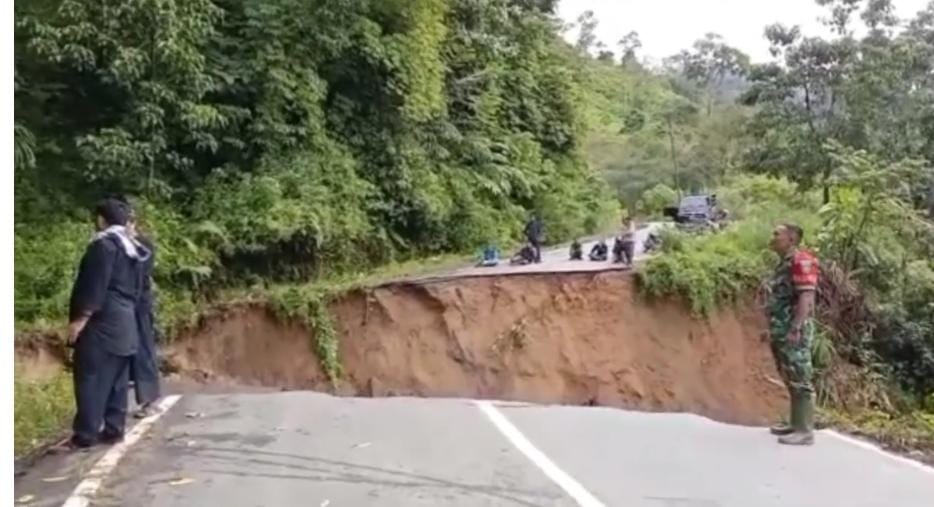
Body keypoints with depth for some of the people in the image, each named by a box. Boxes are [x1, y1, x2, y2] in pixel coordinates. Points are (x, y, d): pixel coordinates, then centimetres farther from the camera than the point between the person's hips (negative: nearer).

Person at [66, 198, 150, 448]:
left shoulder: (103, 244, -11)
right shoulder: (133, 248, 16)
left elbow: (95, 285, -18)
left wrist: (81, 317, -17)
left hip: (101, 322, -9)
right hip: (125, 322, 9)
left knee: (91, 379, -5)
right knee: (117, 379, 10)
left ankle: (85, 434, -3)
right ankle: (114, 429, 12)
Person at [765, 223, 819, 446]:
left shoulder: (801, 261, -13)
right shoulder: (784, 263, 17)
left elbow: (806, 297, -20)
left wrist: (795, 329, -25)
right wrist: (773, 330, 21)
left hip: (793, 331, -10)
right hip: (782, 331, 10)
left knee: (799, 381, -6)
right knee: (791, 380, 14)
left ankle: (805, 430, -3)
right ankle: (797, 424, 22)